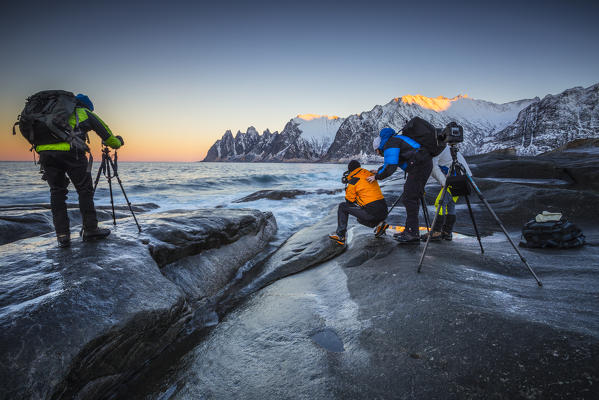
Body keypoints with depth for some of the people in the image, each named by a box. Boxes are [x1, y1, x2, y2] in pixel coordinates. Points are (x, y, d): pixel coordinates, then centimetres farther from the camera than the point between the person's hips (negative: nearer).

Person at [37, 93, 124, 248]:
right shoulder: (86, 113, 21)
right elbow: (108, 137, 26)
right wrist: (118, 141, 46)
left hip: (43, 149, 5)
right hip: (70, 150, -4)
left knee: (57, 192, 11)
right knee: (85, 190, 8)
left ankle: (62, 236, 8)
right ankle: (91, 230, 13)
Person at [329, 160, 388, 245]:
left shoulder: (353, 181, -4)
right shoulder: (371, 175, 13)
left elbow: (349, 201, 5)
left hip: (372, 214, -7)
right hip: (384, 213, 7)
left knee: (342, 206, 6)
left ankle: (340, 236, 4)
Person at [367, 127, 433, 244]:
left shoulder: (389, 145, -6)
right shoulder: (394, 141, 25)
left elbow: (390, 167, -15)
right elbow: (390, 162, 40)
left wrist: (376, 177, -2)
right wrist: (378, 171, 37)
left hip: (420, 166, -10)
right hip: (425, 164, 10)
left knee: (408, 198, -9)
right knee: (412, 198, 12)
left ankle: (413, 234, -9)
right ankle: (409, 230, 16)